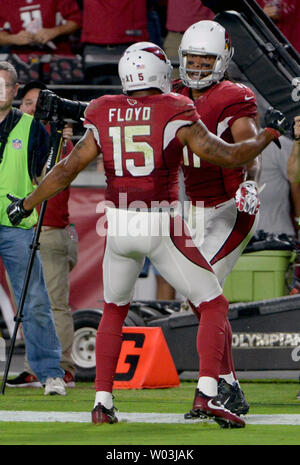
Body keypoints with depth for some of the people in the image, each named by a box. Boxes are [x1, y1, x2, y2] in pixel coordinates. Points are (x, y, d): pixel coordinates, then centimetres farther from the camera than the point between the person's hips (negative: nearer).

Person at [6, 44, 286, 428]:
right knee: (214, 306, 7)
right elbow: (230, 156, -8)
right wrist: (268, 135, 9)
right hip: (161, 226, -4)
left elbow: (66, 170, 7)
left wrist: (27, 204, 21)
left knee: (114, 310, 25)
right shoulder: (175, 116, -6)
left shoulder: (105, 120, 5)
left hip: (118, 224, 4)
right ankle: (206, 392, -12)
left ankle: (103, 402, 18)